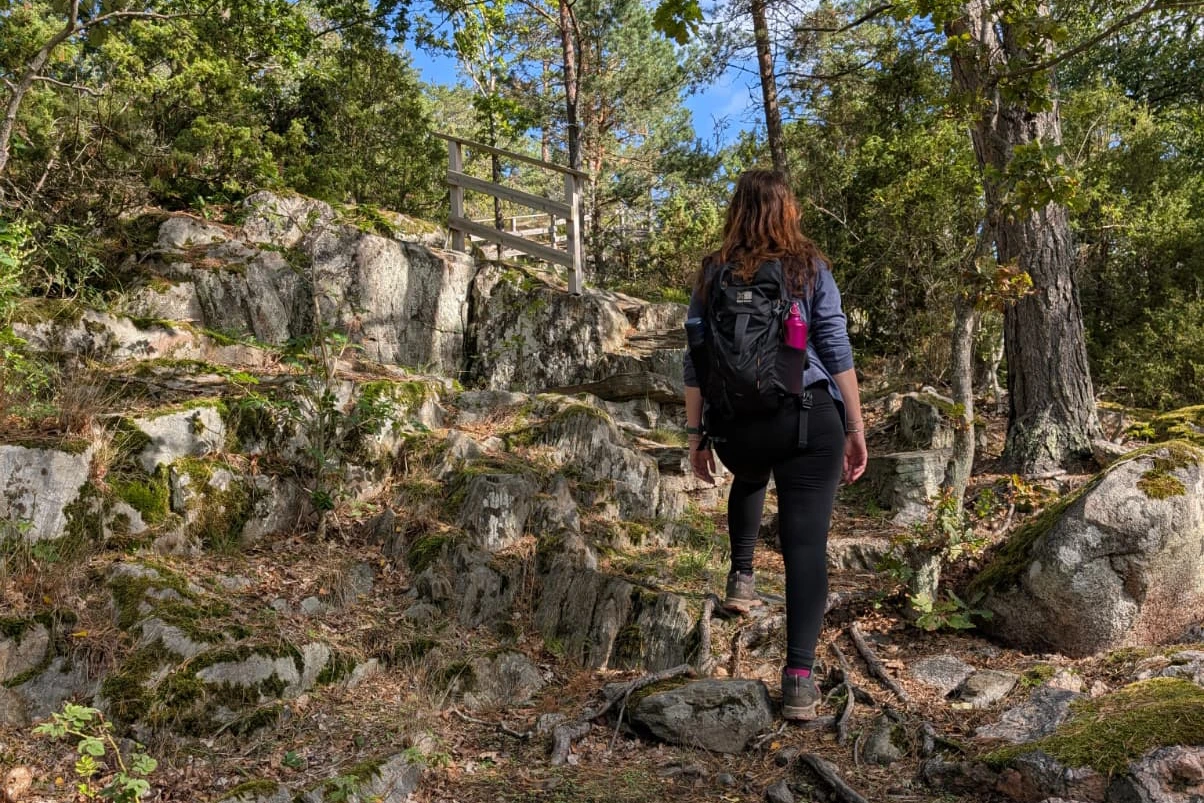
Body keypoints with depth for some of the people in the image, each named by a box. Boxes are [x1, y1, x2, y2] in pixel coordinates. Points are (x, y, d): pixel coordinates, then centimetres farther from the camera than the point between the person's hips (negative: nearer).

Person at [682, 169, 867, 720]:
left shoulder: (712, 274, 7)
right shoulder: (809, 268, 4)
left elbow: (696, 362, 6)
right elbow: (837, 353, 0)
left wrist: (696, 434, 12)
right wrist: (856, 429, 5)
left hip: (736, 426, 3)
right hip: (808, 419, -2)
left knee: (749, 481, 37)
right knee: (806, 543, -3)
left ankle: (741, 577, 29)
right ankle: (799, 677, -8)